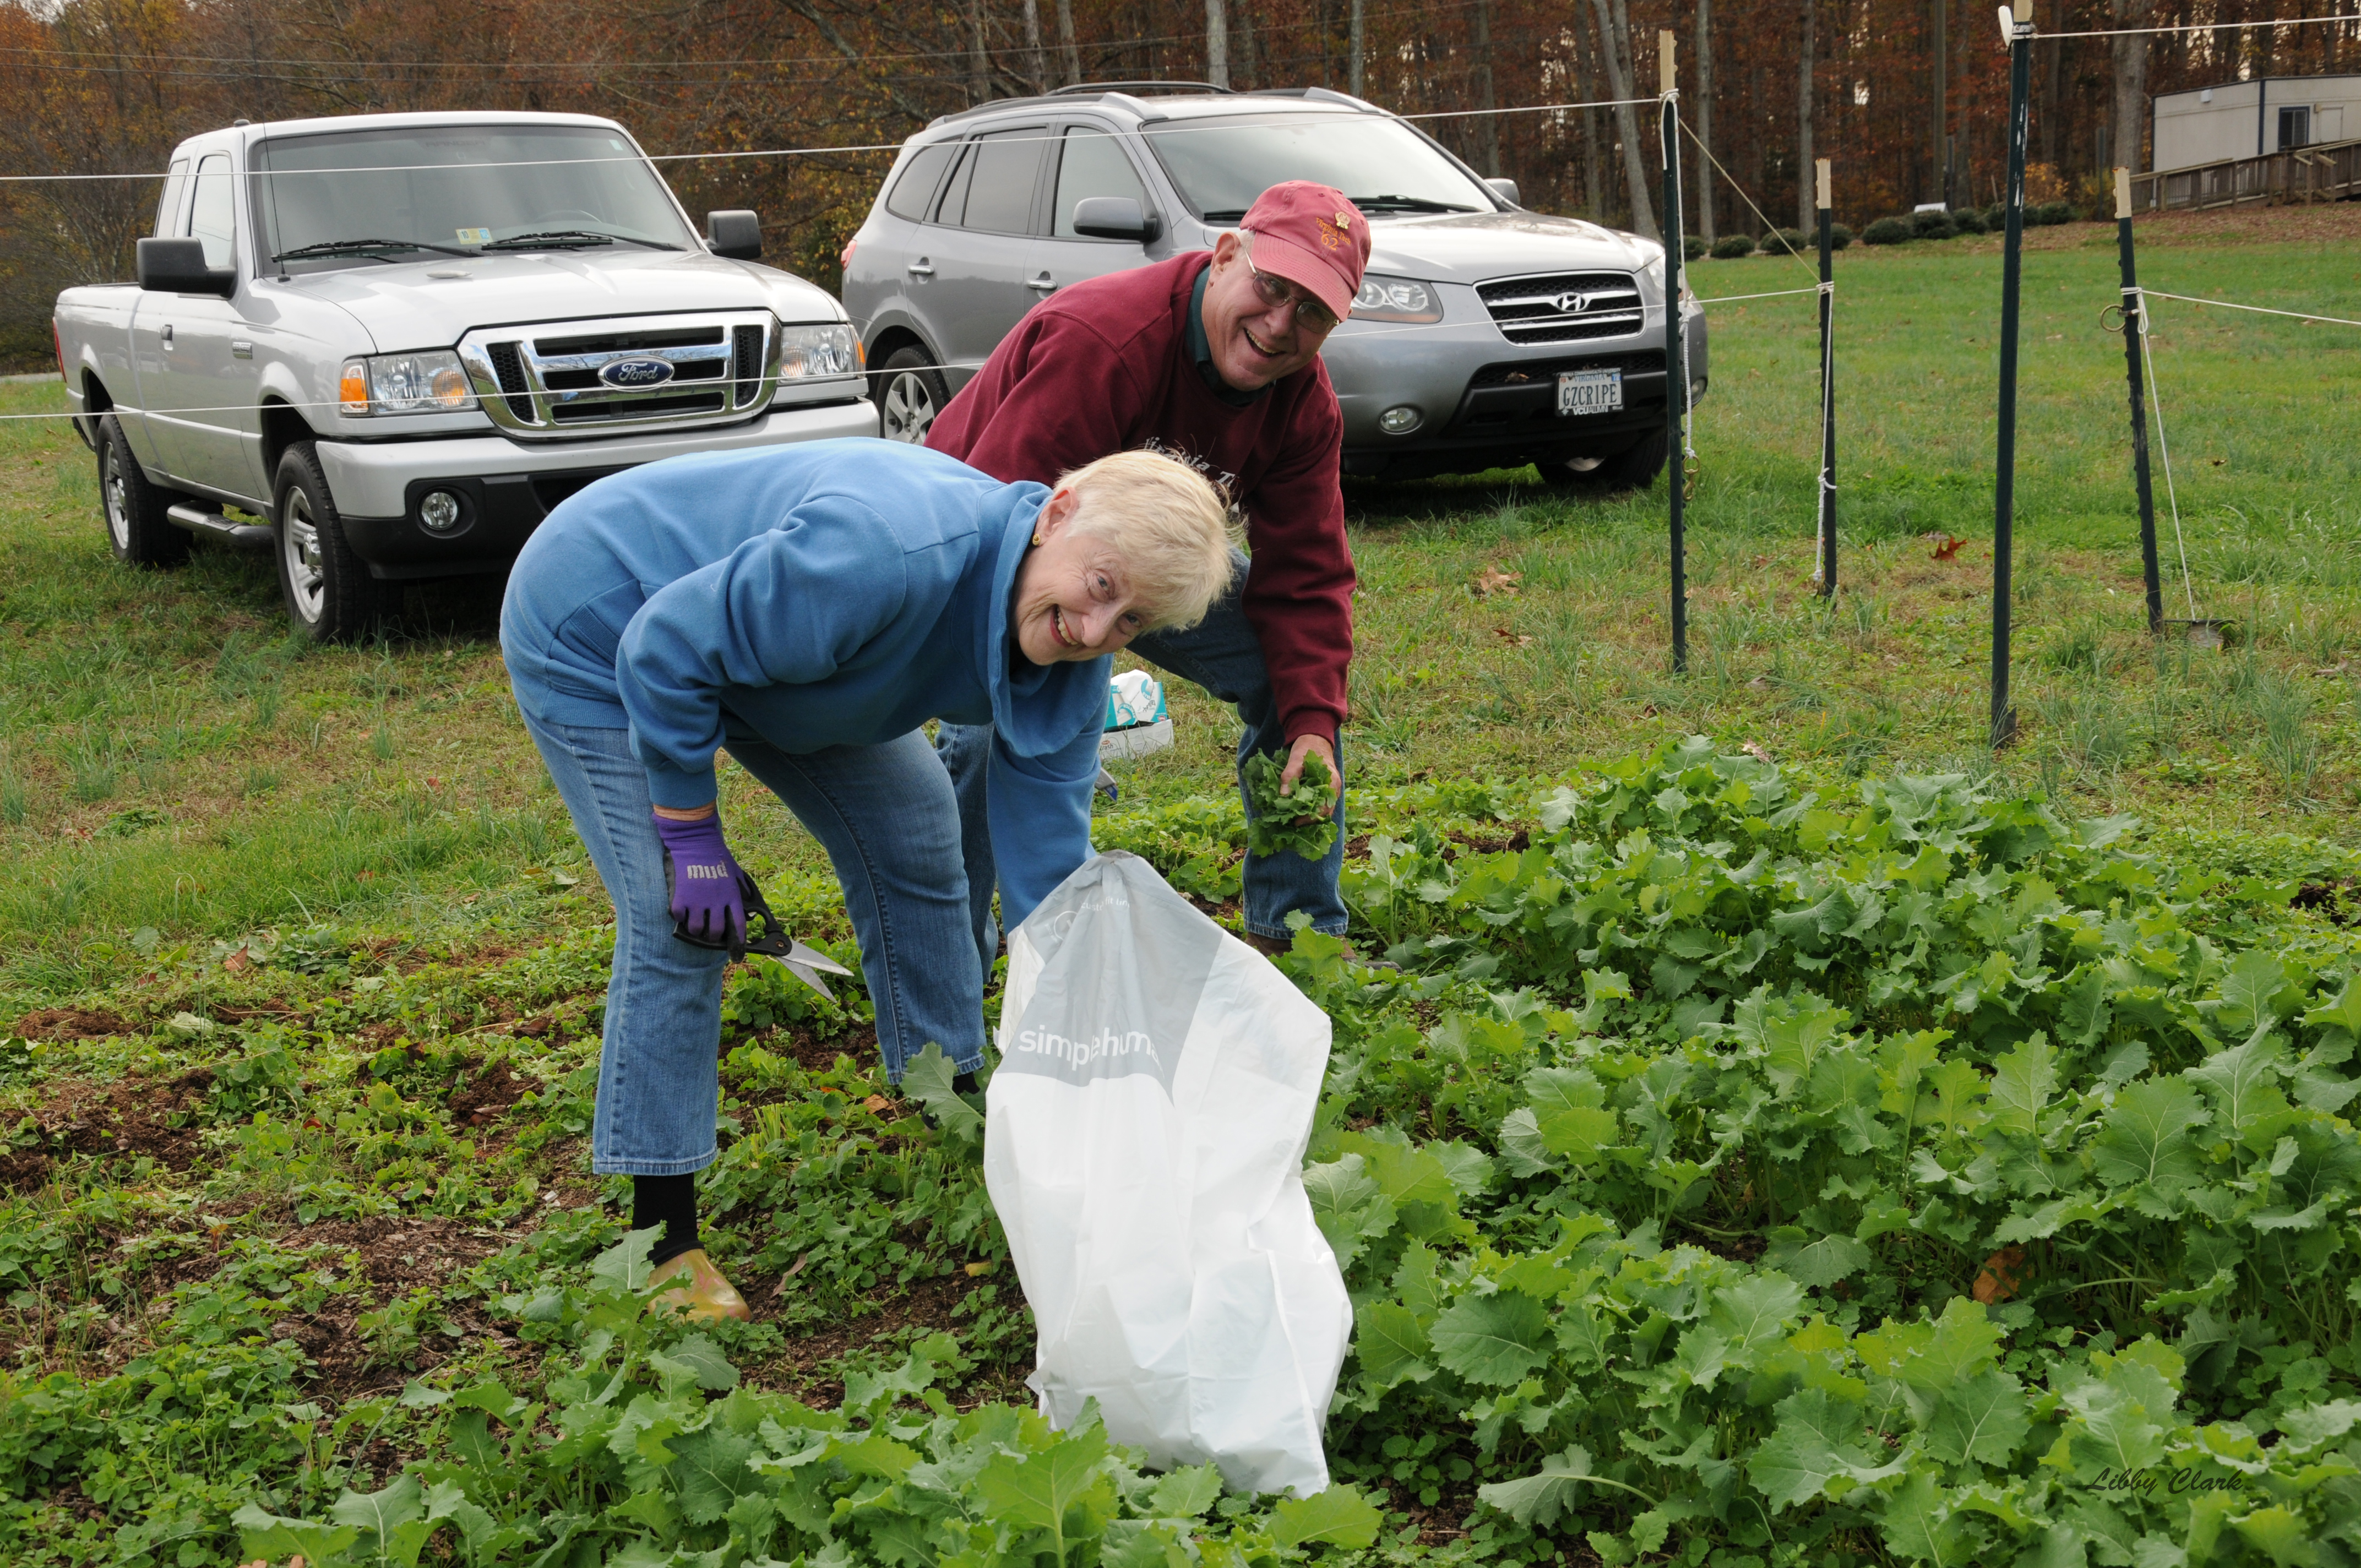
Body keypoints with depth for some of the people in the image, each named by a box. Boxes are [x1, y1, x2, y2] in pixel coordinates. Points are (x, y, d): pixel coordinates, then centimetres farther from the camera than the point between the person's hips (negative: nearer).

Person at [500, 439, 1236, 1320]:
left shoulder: (1069, 670, -16)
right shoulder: (889, 552, -41)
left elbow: (1048, 868, -11)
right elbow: (665, 651, -32)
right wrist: (690, 837, -23)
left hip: (751, 634, 8)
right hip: (599, 635, -8)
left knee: (910, 835, 8)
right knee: (679, 922, -17)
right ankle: (660, 1244, -6)